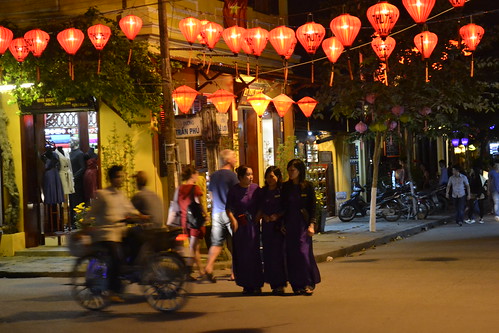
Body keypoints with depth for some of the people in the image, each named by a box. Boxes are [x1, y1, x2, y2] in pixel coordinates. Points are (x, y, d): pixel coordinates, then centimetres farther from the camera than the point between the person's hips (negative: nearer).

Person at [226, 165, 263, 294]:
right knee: (241, 255, 2)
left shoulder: (255, 188, 1)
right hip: (239, 226, 0)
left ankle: (256, 285, 4)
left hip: (253, 224, 0)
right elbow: (228, 208, -5)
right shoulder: (234, 190, -3)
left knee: (253, 254, -2)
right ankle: (246, 285, 11)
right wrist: (233, 220, -21)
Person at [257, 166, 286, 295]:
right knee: (268, 255, 1)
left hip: (279, 225, -4)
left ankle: (280, 284, -3)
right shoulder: (263, 192, 13)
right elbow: (260, 209, 16)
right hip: (267, 226, 4)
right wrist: (263, 216, -3)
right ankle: (274, 284, 6)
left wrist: (277, 215, -15)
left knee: (278, 253, -7)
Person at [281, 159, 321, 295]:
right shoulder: (285, 187, 8)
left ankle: (309, 284, -2)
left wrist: (311, 224, -9)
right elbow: (282, 207, 11)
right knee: (291, 255, 2)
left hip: (303, 224, -3)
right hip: (289, 225, 4)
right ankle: (298, 285, 8)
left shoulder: (307, 186, -1)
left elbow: (313, 207, -1)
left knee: (304, 252, -11)